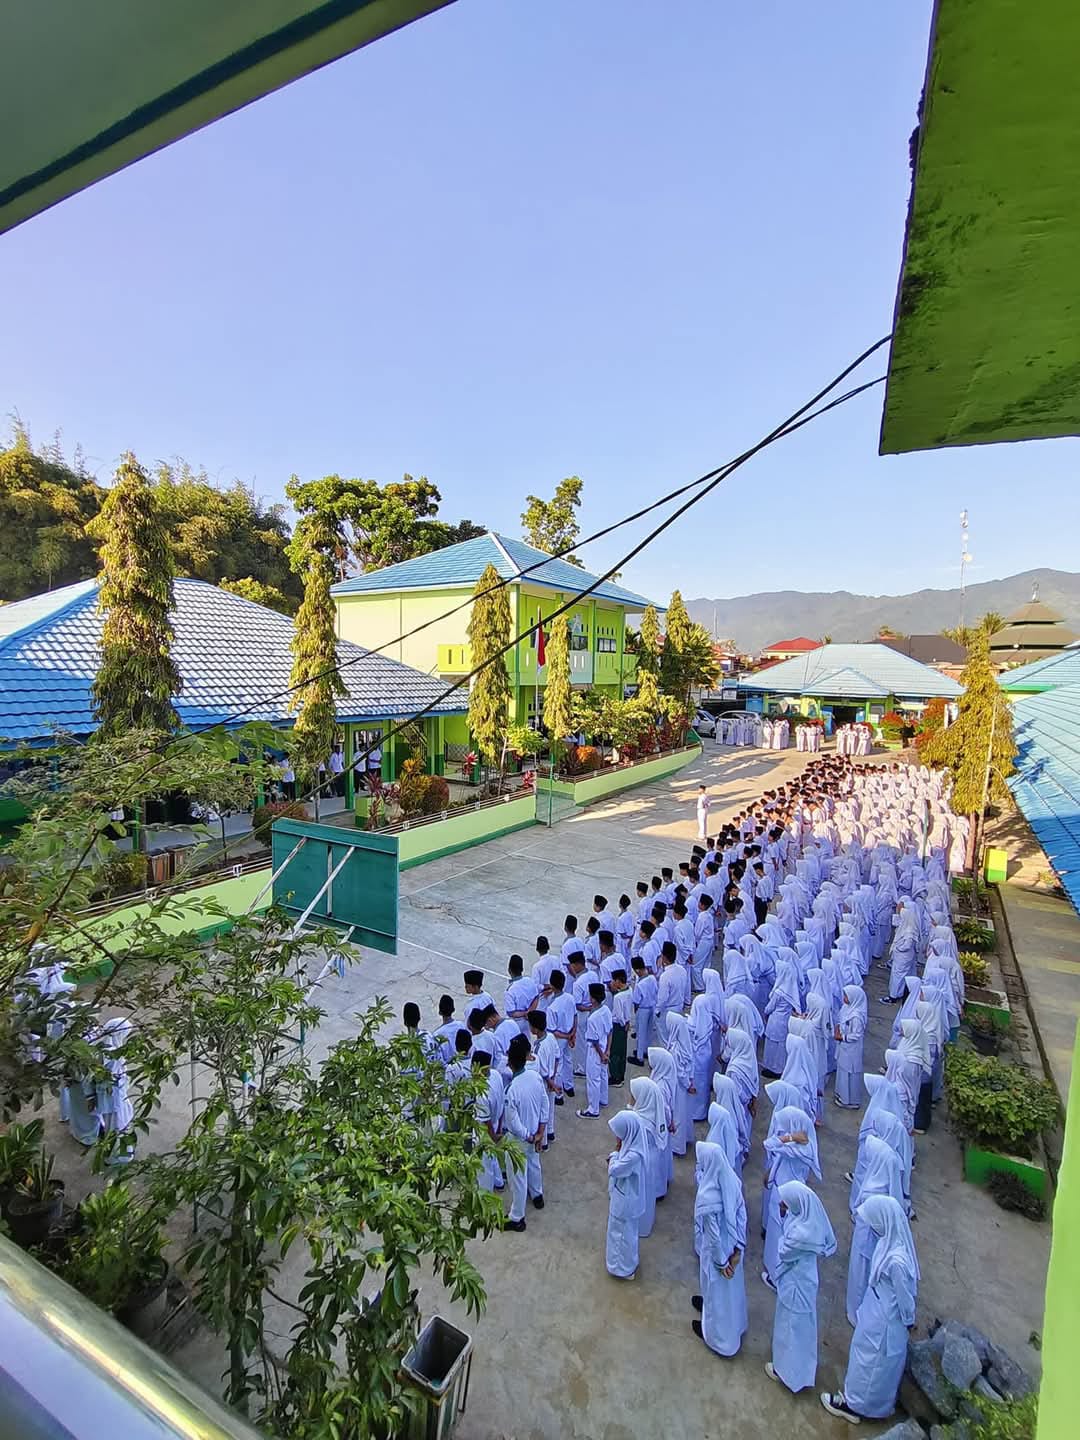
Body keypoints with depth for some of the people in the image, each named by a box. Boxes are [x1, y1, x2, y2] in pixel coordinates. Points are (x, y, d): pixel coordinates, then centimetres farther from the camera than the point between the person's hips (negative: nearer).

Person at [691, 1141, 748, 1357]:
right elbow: (742, 1214, -8)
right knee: (730, 1284, 33)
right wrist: (738, 1248, 2)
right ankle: (732, 1321, 62)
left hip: (717, 1250, -6)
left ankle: (716, 1333, 50)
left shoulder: (707, 1197, -40)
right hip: (731, 1245, 6)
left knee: (717, 1288, 23)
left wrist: (720, 1262, -11)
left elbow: (713, 1235, -28)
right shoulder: (732, 1180, -20)